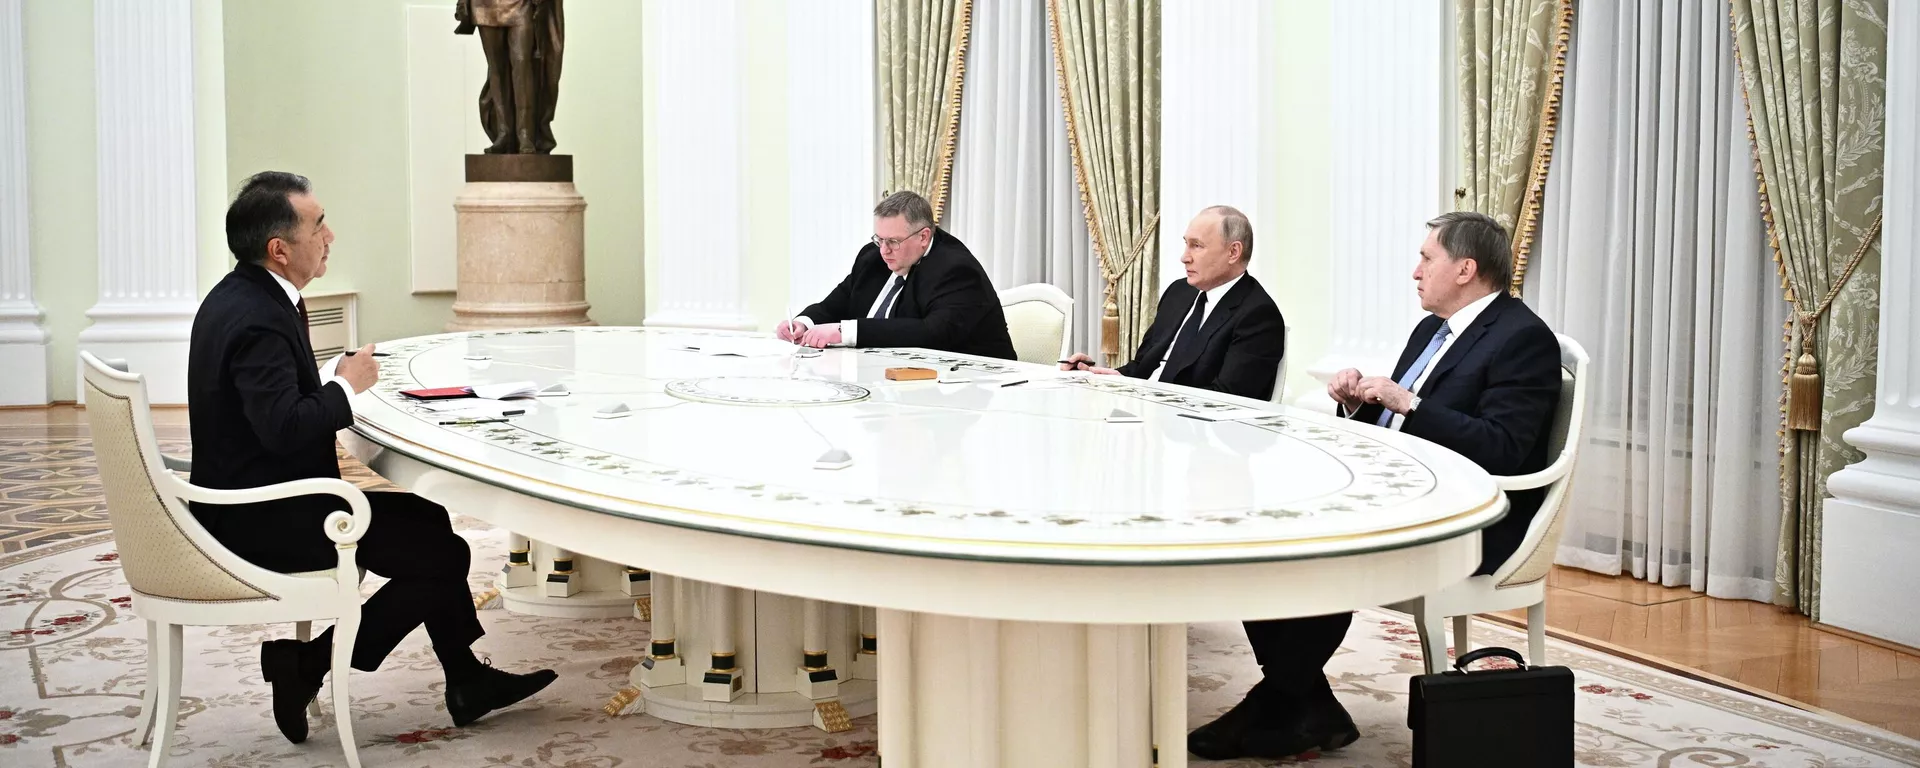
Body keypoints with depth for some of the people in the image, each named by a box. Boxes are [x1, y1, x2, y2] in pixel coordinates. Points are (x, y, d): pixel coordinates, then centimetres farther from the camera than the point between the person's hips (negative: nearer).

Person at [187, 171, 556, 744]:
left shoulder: (239, 296, 8)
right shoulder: (257, 320, -24)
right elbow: (283, 426, -33)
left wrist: (340, 384, -1)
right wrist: (348, 386, -16)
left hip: (251, 502, 11)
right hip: (264, 523, -11)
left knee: (427, 520, 16)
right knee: (442, 555, -8)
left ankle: (468, 682, 22)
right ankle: (308, 664, 1)